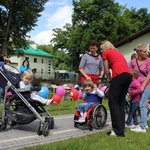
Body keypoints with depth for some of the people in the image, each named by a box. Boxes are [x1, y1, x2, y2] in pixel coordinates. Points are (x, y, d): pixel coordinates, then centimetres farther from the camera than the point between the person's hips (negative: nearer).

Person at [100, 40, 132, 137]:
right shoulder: (117, 52, 33)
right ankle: (121, 128, 14)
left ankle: (118, 131, -6)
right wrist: (112, 80, 19)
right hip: (129, 75, 7)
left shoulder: (106, 53, 14)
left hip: (119, 75, -7)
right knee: (121, 102, 13)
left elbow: (107, 71, 13)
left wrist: (110, 80, 29)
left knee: (113, 102, -2)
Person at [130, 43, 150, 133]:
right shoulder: (133, 62, 3)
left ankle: (142, 127, -5)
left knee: (142, 105, -9)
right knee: (142, 105, 12)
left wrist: (143, 86, -12)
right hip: (137, 85, 4)